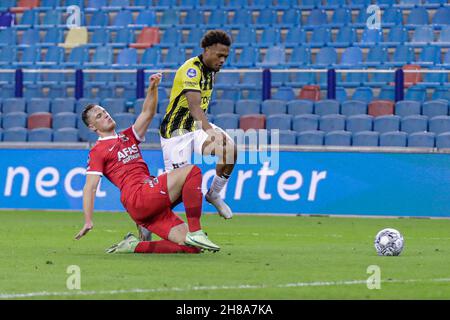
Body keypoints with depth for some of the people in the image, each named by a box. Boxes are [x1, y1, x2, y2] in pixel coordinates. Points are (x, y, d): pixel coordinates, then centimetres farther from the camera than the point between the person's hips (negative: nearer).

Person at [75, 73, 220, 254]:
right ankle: (195, 232, -29)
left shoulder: (128, 137, 28)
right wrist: (88, 222, -12)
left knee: (191, 246, -7)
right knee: (192, 171, -20)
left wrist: (153, 88, 1)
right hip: (137, 197, -8)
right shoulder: (97, 152, 6)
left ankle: (135, 246, 0)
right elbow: (90, 187, -2)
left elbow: (147, 113, 20)